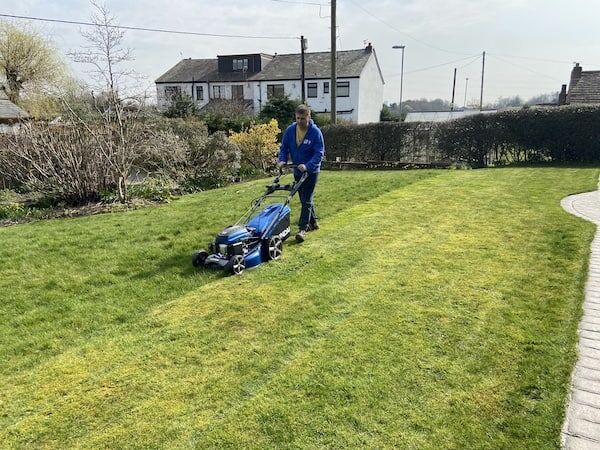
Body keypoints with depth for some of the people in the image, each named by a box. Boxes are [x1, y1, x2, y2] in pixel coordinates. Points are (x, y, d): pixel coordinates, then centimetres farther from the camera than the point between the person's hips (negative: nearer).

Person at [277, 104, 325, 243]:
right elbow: (284, 148, 4)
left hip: (311, 171, -5)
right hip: (297, 170, 6)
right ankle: (313, 222, 33)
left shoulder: (315, 132, -17)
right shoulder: (290, 130, -4)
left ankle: (302, 229, -8)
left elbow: (319, 153, -21)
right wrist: (282, 160, -16)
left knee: (306, 200, -9)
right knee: (305, 198, 16)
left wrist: (307, 166, -34)